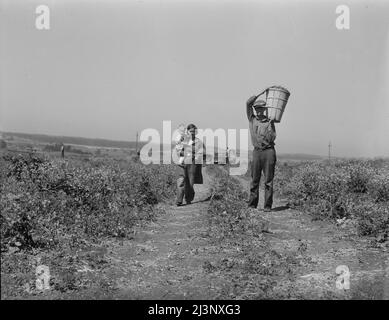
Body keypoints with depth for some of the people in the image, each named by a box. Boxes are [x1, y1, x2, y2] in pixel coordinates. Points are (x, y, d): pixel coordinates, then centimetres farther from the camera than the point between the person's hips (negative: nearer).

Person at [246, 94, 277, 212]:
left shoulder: (270, 122, 5)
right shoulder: (252, 119, 10)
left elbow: (272, 139, -4)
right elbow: (248, 103, -1)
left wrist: (270, 125, -13)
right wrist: (261, 93, -2)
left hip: (269, 151, -2)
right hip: (256, 151, 2)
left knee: (268, 180, -1)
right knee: (254, 180, 4)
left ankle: (268, 206, 2)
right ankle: (252, 204, 10)